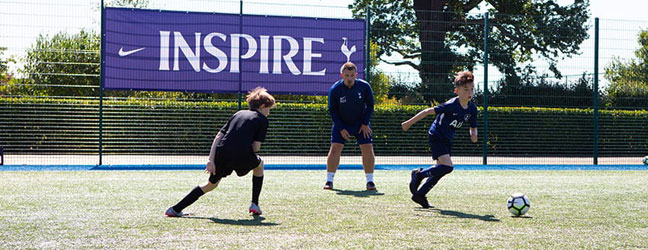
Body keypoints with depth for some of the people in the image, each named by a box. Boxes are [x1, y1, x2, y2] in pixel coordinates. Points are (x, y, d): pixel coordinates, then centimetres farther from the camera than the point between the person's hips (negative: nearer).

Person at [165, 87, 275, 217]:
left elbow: (218, 136, 15)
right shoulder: (262, 119, 12)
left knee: (211, 184, 22)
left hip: (221, 153, 4)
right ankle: (255, 205, 25)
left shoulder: (238, 113, 26)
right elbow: (256, 147, 2)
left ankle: (175, 209, 16)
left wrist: (211, 160, 9)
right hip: (242, 155, -4)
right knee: (259, 164, 30)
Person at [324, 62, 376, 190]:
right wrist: (341, 129, -13)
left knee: (368, 149, -8)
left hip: (361, 123, 1)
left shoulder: (364, 86, -16)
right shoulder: (335, 89, -18)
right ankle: (329, 181, -4)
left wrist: (365, 123, -9)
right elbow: (332, 110, -8)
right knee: (335, 148, -11)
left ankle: (370, 181, 3)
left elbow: (370, 106, -3)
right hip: (341, 123, -1)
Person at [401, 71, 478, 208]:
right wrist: (409, 123, -16)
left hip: (447, 140, 7)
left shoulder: (472, 108, -5)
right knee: (448, 166, -20)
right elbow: (428, 111, -20)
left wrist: (473, 134, -16)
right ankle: (419, 174, 0)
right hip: (436, 136, -7)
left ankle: (419, 195, 20)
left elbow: (473, 126, 9)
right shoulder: (451, 105, -26)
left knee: (440, 170, 8)